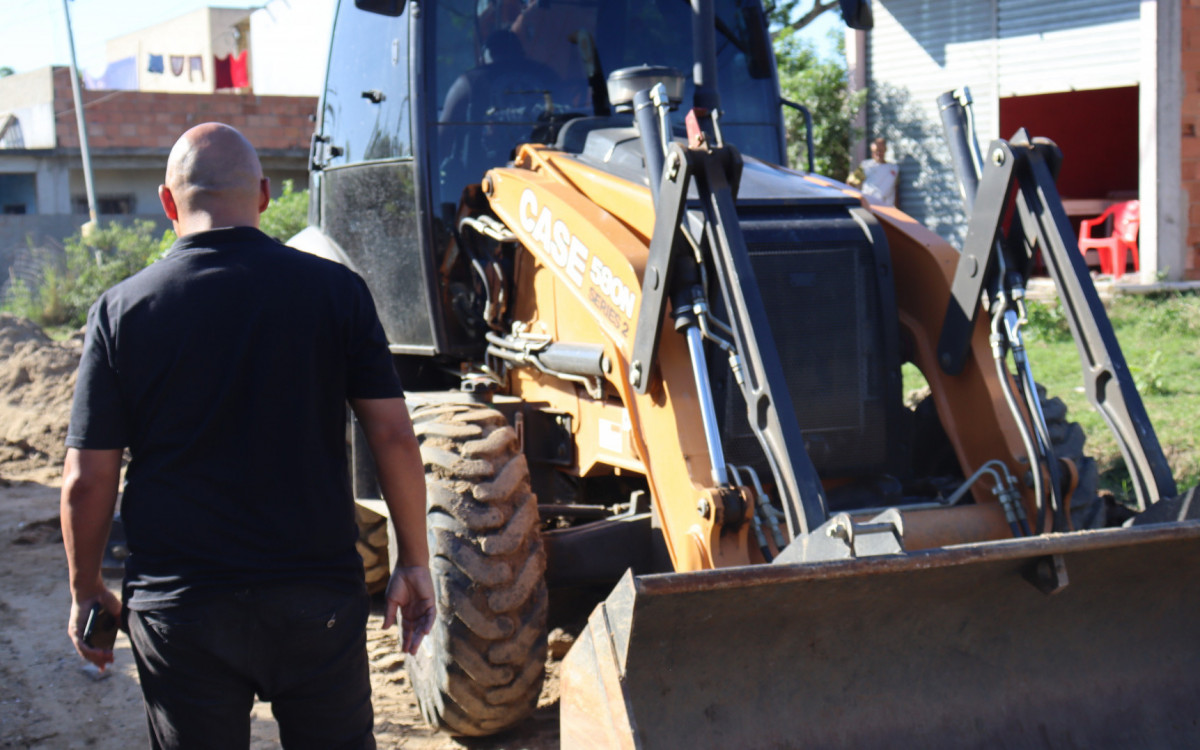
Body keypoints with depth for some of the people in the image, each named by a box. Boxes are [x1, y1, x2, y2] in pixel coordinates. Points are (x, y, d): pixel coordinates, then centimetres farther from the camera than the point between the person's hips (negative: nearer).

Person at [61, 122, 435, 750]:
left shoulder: (121, 310, -5)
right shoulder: (334, 290, -4)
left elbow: (87, 480, -5)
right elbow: (393, 436, -6)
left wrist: (86, 592, 10)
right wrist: (414, 563, 5)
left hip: (176, 609, 0)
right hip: (319, 593, 1)